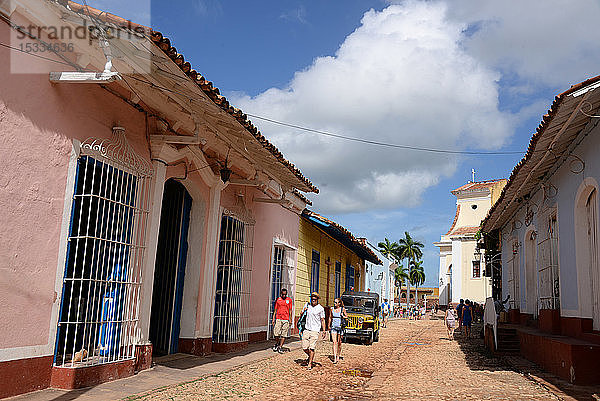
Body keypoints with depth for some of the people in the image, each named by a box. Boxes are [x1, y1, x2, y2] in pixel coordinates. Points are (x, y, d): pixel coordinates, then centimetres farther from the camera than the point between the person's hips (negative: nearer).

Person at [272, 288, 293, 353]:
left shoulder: (289, 300, 7)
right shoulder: (278, 300, 6)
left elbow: (290, 310, 10)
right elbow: (275, 310, 9)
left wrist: (290, 320, 6)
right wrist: (273, 319, 3)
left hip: (286, 320, 0)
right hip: (278, 319, 0)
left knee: (284, 334, -3)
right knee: (276, 333, -5)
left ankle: (280, 347, 4)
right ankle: (276, 344, 20)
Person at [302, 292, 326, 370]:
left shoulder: (320, 308, 0)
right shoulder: (307, 305, 10)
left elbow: (322, 320, 3)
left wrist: (324, 331, -2)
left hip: (315, 331, -4)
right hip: (306, 330, 4)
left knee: (312, 348, -9)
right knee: (305, 348, 3)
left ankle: (310, 364, 4)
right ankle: (310, 357, 31)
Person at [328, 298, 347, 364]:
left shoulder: (342, 309, -4)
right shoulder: (332, 309, 3)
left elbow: (347, 316, 7)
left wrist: (343, 316, -14)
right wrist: (329, 325, 21)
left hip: (340, 327, -1)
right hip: (333, 327, 1)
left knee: (339, 342, 8)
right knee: (334, 342, -9)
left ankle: (338, 356, 27)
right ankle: (335, 358, -12)